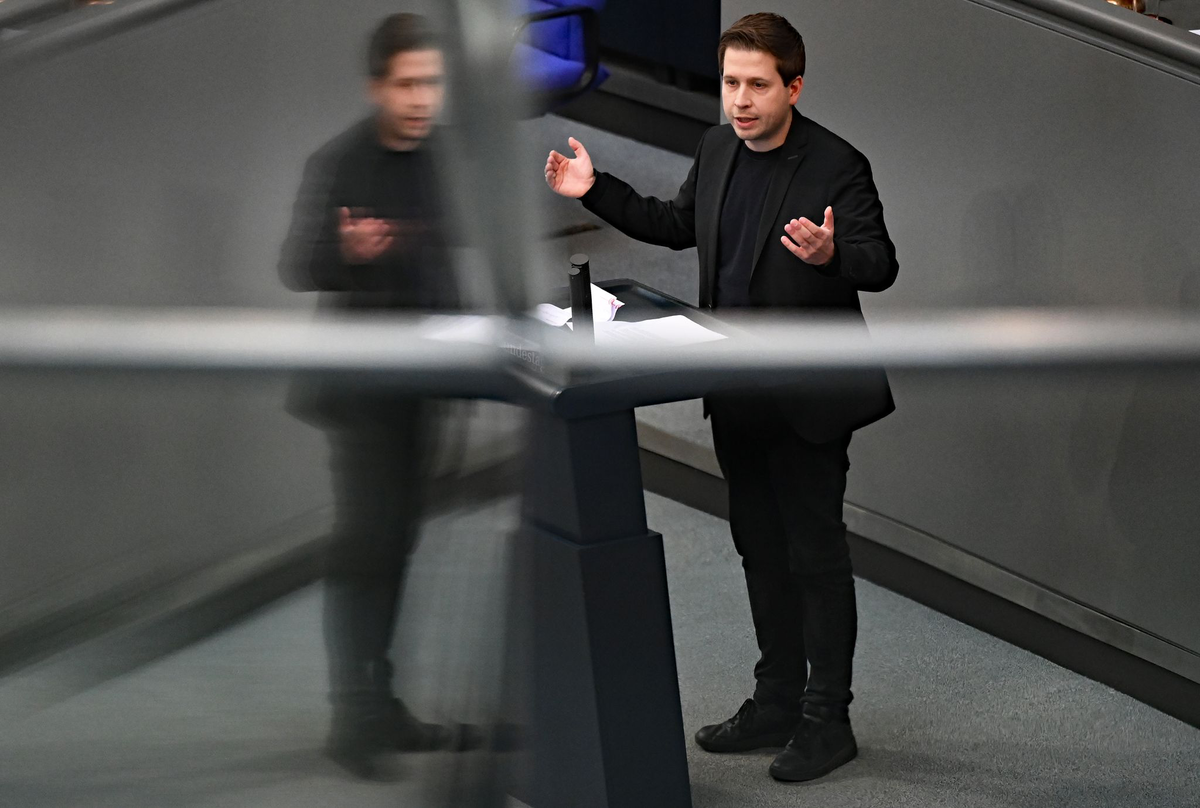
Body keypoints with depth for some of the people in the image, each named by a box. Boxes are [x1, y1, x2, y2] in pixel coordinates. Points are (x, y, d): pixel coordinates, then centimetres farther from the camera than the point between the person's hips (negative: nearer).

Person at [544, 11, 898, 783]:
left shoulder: (836, 166, -16)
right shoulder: (718, 149, 6)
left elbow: (882, 264, -19)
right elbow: (676, 224, 22)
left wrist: (831, 254, -40)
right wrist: (596, 190, 14)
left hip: (806, 398, -7)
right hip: (738, 394, 8)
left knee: (816, 553, 0)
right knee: (762, 548, 16)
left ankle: (827, 721, 8)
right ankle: (777, 702, 28)